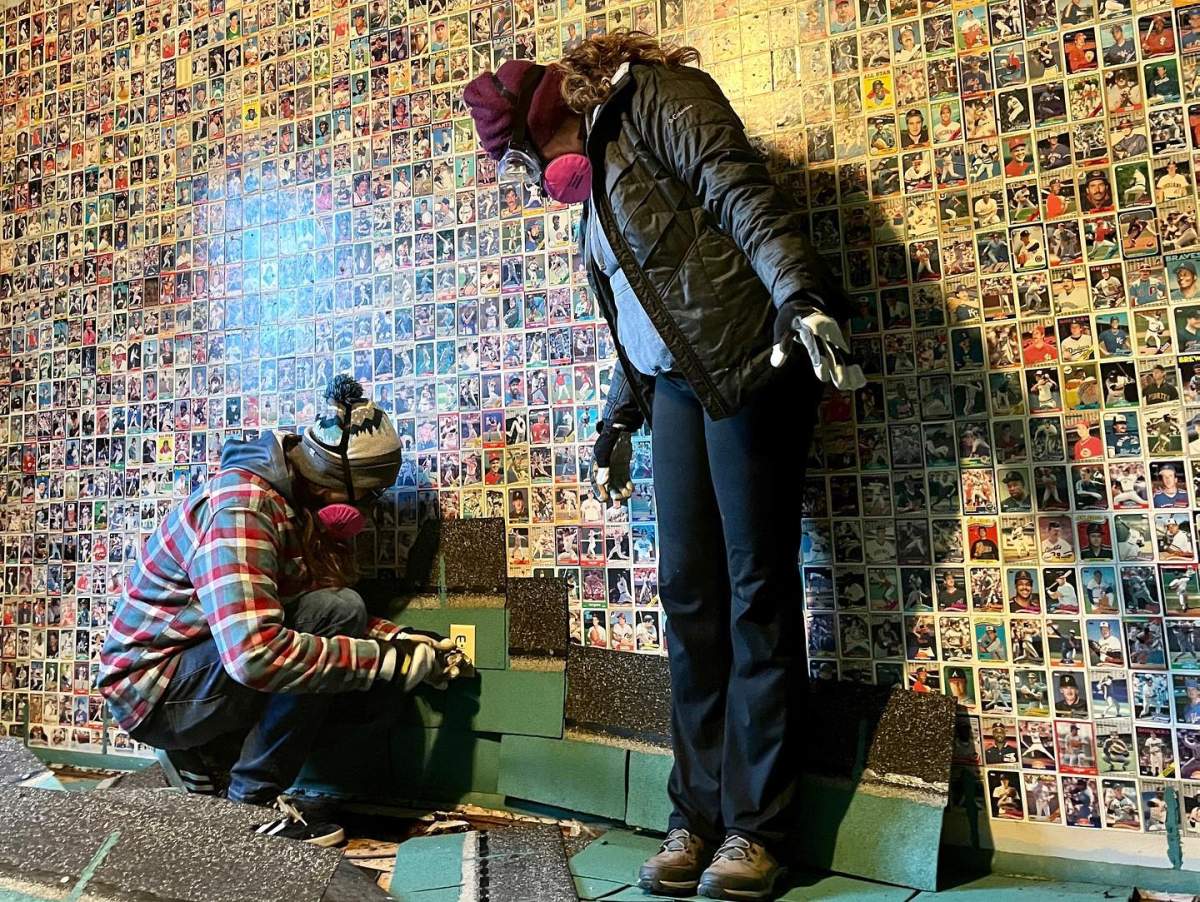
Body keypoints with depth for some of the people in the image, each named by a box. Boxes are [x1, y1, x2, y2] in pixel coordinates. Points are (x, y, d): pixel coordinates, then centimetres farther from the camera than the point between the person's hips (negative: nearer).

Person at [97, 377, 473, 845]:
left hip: (196, 669, 9)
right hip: (151, 689, -9)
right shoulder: (241, 506, -27)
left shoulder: (297, 506, 3)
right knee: (335, 612, -23)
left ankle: (202, 758, 12)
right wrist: (387, 660, -31)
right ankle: (251, 799, -12)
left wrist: (403, 640, -5)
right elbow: (254, 653, -38)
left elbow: (330, 614, 9)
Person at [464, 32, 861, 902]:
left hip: (750, 365, -8)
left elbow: (740, 190, -15)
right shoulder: (595, 182, 25)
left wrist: (798, 291, -29)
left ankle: (755, 827, 4)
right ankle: (699, 815, 11)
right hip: (678, 384, 8)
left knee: (756, 588, -5)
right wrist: (619, 420, 26)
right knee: (689, 593, 3)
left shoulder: (652, 98, 1)